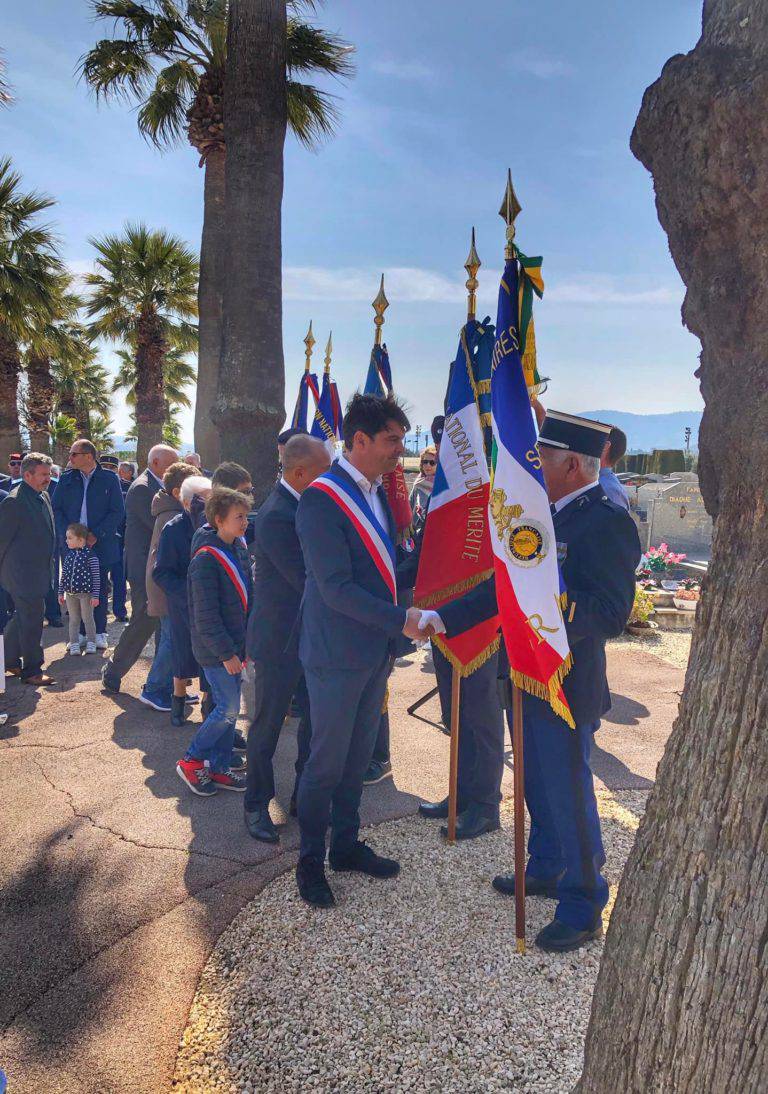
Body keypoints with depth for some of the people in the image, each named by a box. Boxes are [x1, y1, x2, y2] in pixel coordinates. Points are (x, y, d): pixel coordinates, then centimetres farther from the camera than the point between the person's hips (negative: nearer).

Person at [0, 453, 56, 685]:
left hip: (37, 572, 9)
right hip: (23, 574, -9)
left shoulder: (42, 496, 9)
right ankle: (32, 671, 10)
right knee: (32, 619, -2)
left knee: (23, 617, 20)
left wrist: (48, 561, 19)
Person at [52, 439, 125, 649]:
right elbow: (56, 509, 7)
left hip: (101, 544, -2)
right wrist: (68, 534, -8)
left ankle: (99, 633, 16)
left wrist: (97, 534, -12)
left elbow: (117, 511, -4)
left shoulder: (109, 479, -1)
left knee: (99, 590, 5)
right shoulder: (66, 480, 7)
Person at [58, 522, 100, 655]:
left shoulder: (90, 555, -12)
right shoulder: (68, 555, 5)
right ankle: (74, 644, 17)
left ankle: (91, 642, 17)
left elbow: (96, 577, -11)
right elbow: (63, 575, 12)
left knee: (87, 618, 5)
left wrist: (95, 595, -12)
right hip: (70, 593, 5)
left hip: (85, 593, -5)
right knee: (73, 619, 11)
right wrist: (61, 593, 12)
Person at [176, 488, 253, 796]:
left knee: (229, 707, 12)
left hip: (234, 646, 8)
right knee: (228, 708, -5)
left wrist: (246, 642, 14)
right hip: (215, 650, -8)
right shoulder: (206, 559, -19)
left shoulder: (239, 550, 7)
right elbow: (205, 617, -19)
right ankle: (190, 761, 13)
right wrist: (226, 653, -17)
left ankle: (218, 767, 24)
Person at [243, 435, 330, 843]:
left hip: (309, 637, 9)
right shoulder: (276, 516, -24)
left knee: (315, 720, 18)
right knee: (268, 725, 8)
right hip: (280, 642, -9)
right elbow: (307, 580, -27)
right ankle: (256, 806, 26)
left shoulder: (302, 507, 4)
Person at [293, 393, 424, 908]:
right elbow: (336, 588, -23)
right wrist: (401, 619, -22)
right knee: (328, 760, 6)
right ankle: (310, 860, 26)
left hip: (376, 650, 8)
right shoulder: (322, 500, -19)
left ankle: (346, 843, 36)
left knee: (358, 754, 19)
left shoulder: (378, 493, 8)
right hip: (337, 654, -8)